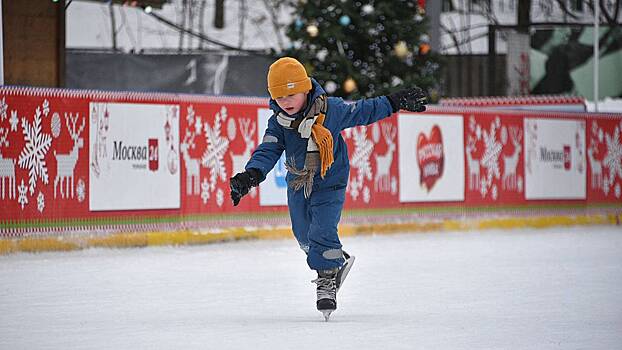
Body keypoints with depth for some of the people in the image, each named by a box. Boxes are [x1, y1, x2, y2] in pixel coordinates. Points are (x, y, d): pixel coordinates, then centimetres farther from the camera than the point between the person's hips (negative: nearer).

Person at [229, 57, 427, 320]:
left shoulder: (330, 110, -19)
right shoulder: (278, 123, -13)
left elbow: (362, 112, -6)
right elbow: (268, 151, -19)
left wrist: (396, 103, -2)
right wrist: (251, 175, -37)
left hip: (329, 184, -5)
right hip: (298, 186, 5)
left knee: (322, 233, -18)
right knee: (304, 236, 18)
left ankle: (327, 281, -4)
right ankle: (338, 260, 43)